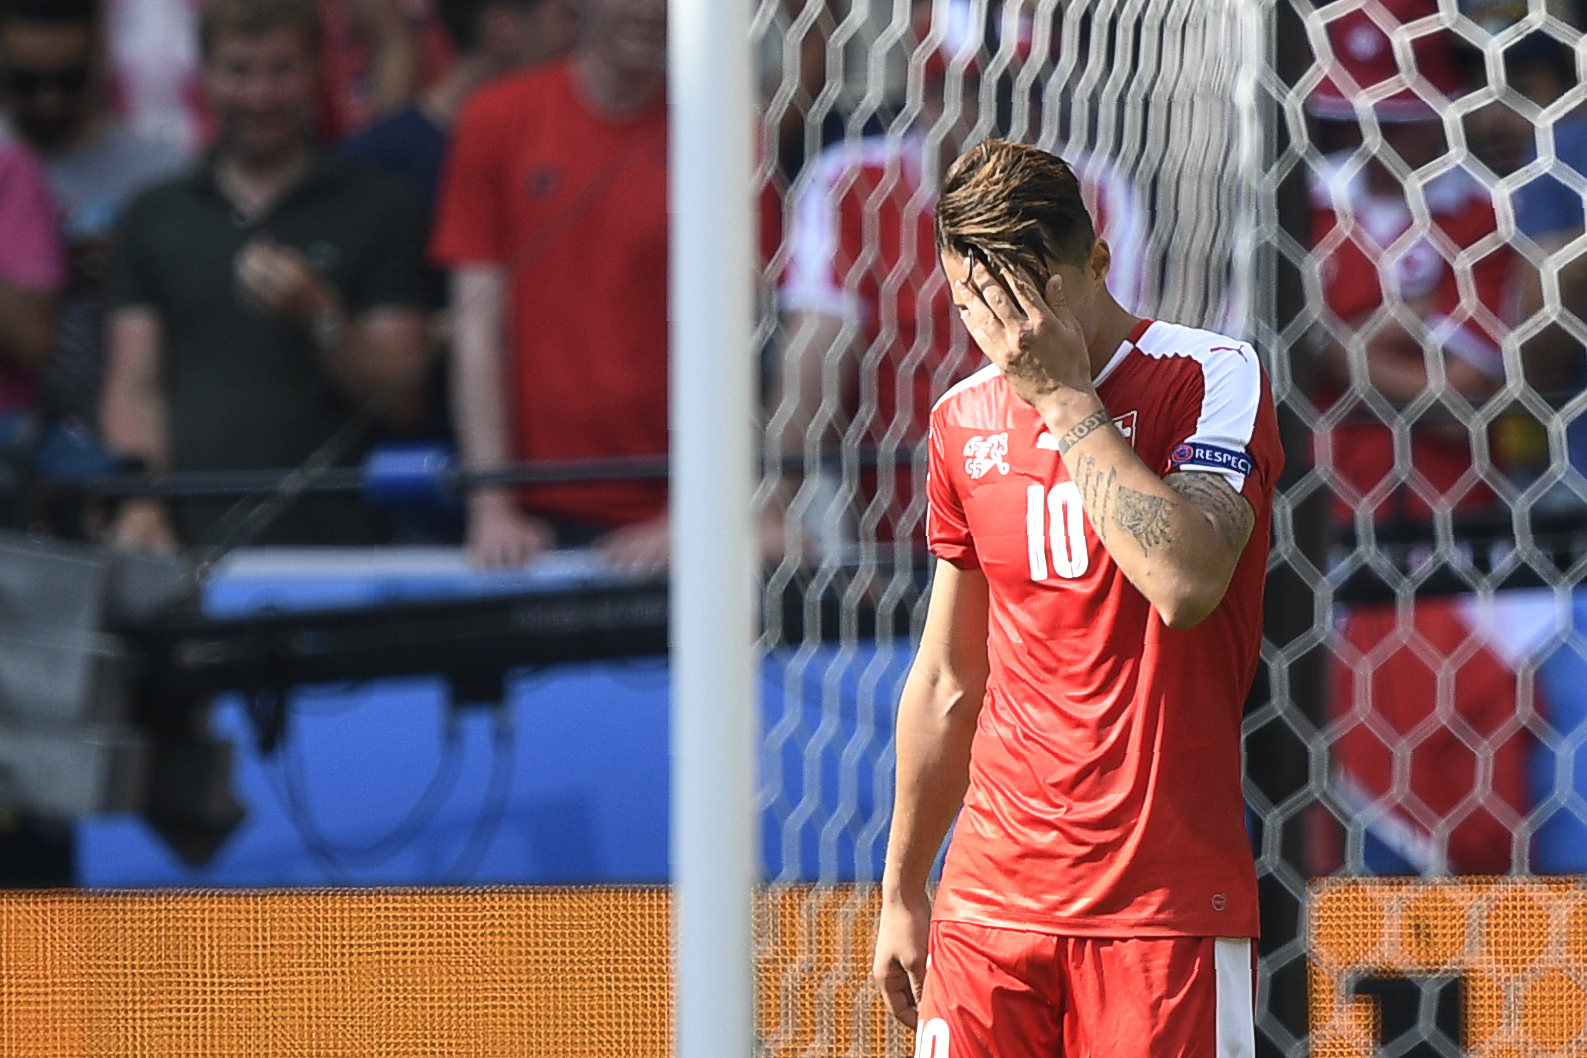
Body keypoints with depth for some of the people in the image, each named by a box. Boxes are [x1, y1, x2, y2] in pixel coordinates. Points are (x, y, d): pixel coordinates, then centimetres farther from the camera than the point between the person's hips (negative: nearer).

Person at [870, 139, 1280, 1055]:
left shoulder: (1213, 377, -4)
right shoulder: (965, 422, 12)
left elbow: (1184, 583, -23)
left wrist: (1066, 398, -15)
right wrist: (902, 892, 22)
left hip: (1166, 902, -4)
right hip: (990, 901, 4)